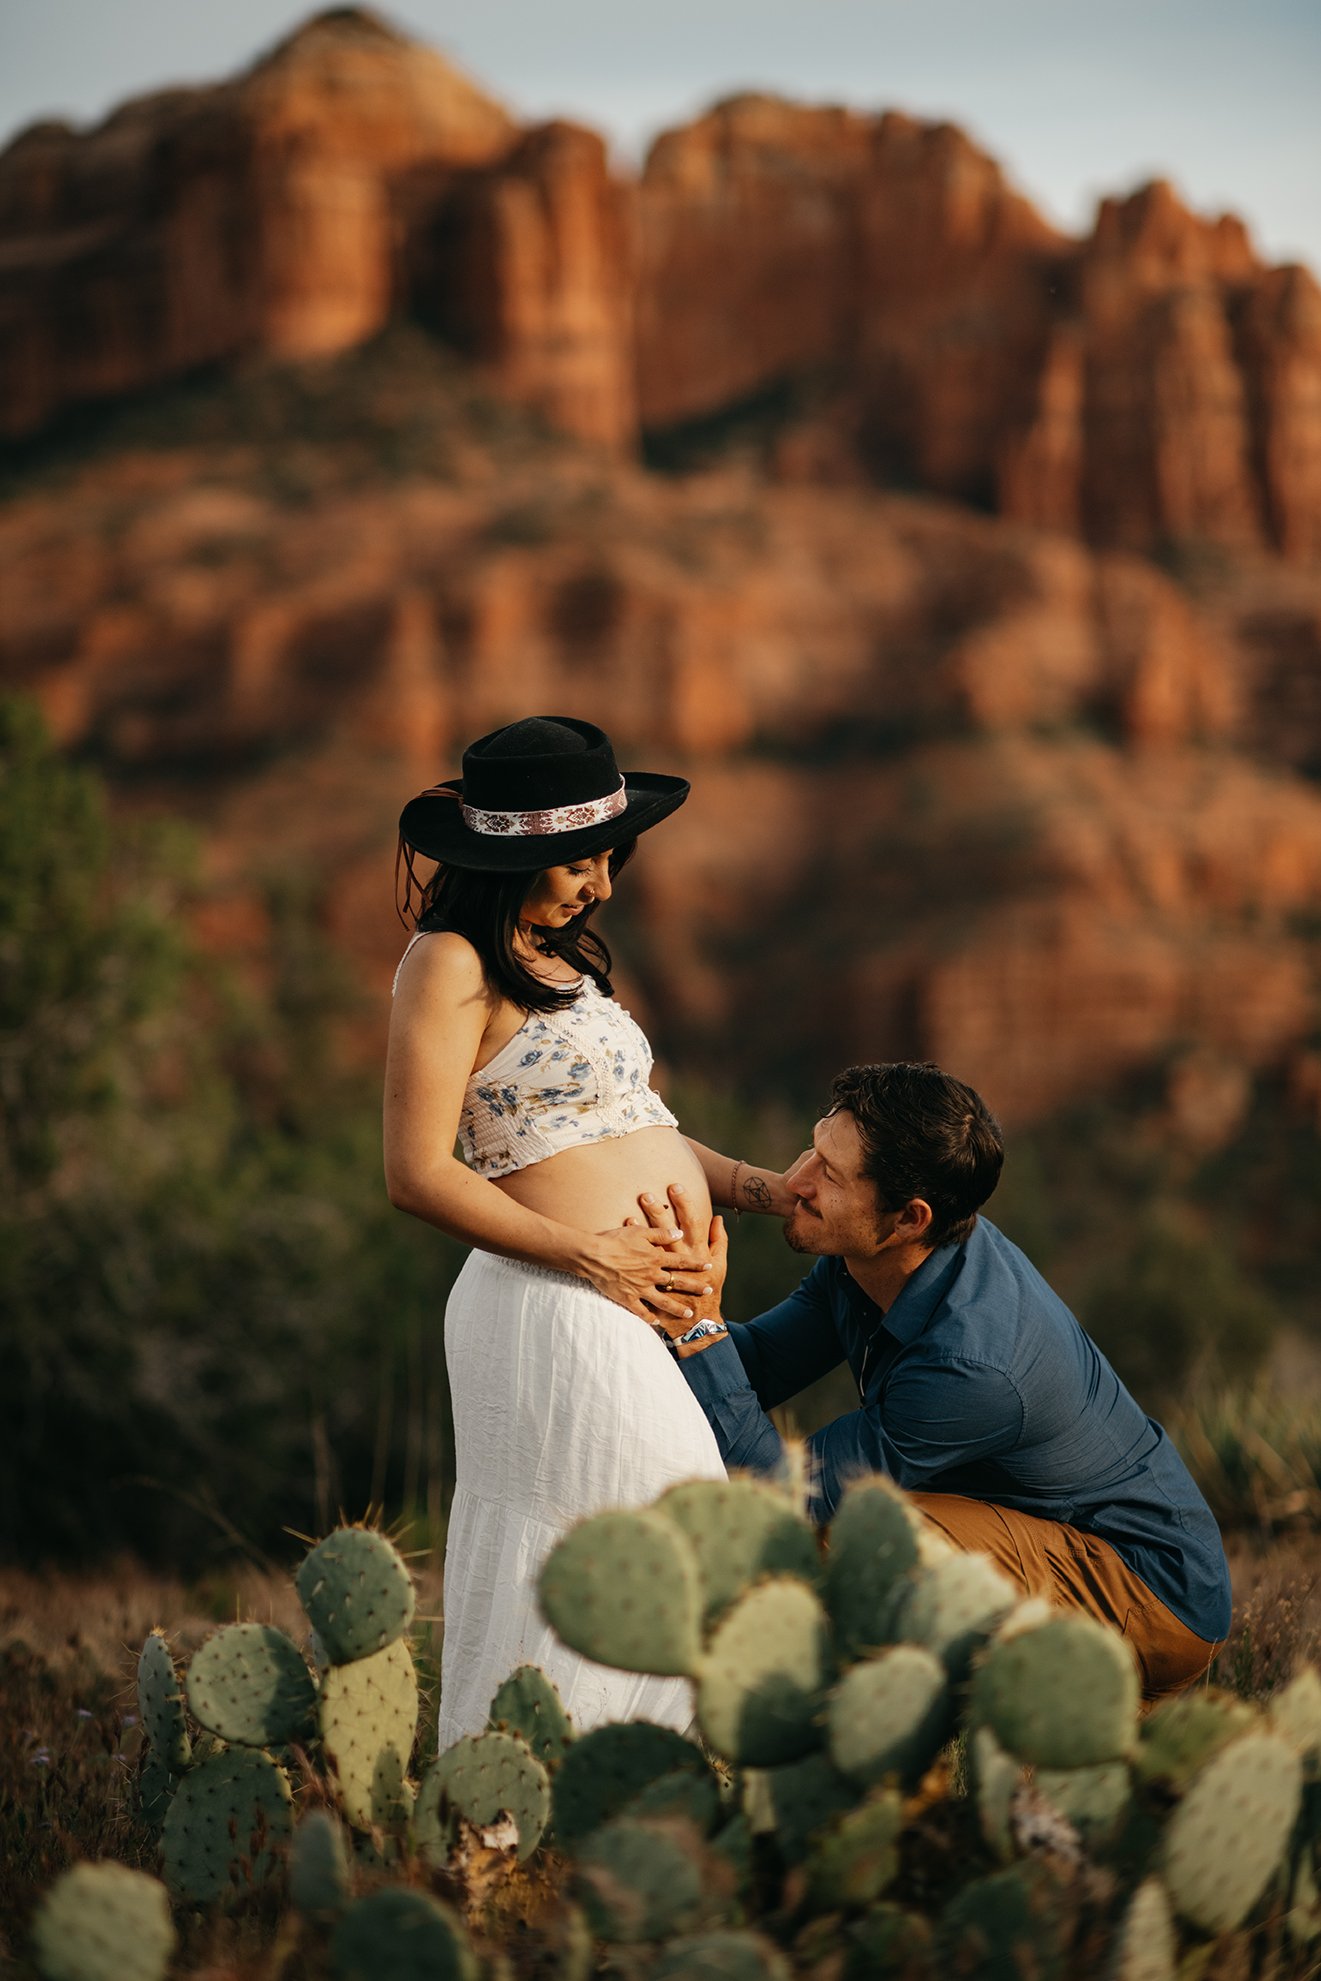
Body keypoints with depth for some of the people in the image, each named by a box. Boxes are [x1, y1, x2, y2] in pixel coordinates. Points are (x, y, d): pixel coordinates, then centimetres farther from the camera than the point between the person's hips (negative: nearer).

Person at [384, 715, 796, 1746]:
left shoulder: (559, 955, 20)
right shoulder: (451, 964, -9)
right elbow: (419, 1174, -14)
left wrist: (760, 1187, 9)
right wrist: (591, 1255, -16)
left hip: (646, 1312, 9)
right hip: (562, 1314, -9)